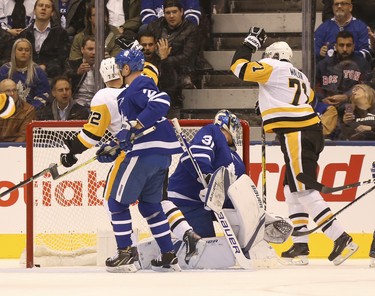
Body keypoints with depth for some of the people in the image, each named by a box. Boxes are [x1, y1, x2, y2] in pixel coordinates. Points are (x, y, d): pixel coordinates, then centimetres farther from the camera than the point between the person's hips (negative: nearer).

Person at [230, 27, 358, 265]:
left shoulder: (273, 67, 0)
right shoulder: (300, 77, 25)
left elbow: (240, 68, -6)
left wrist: (250, 44, 8)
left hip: (297, 136, -9)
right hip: (310, 132, 9)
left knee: (304, 191, -12)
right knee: (293, 190, 14)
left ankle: (341, 239, -19)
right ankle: (300, 247, 11)